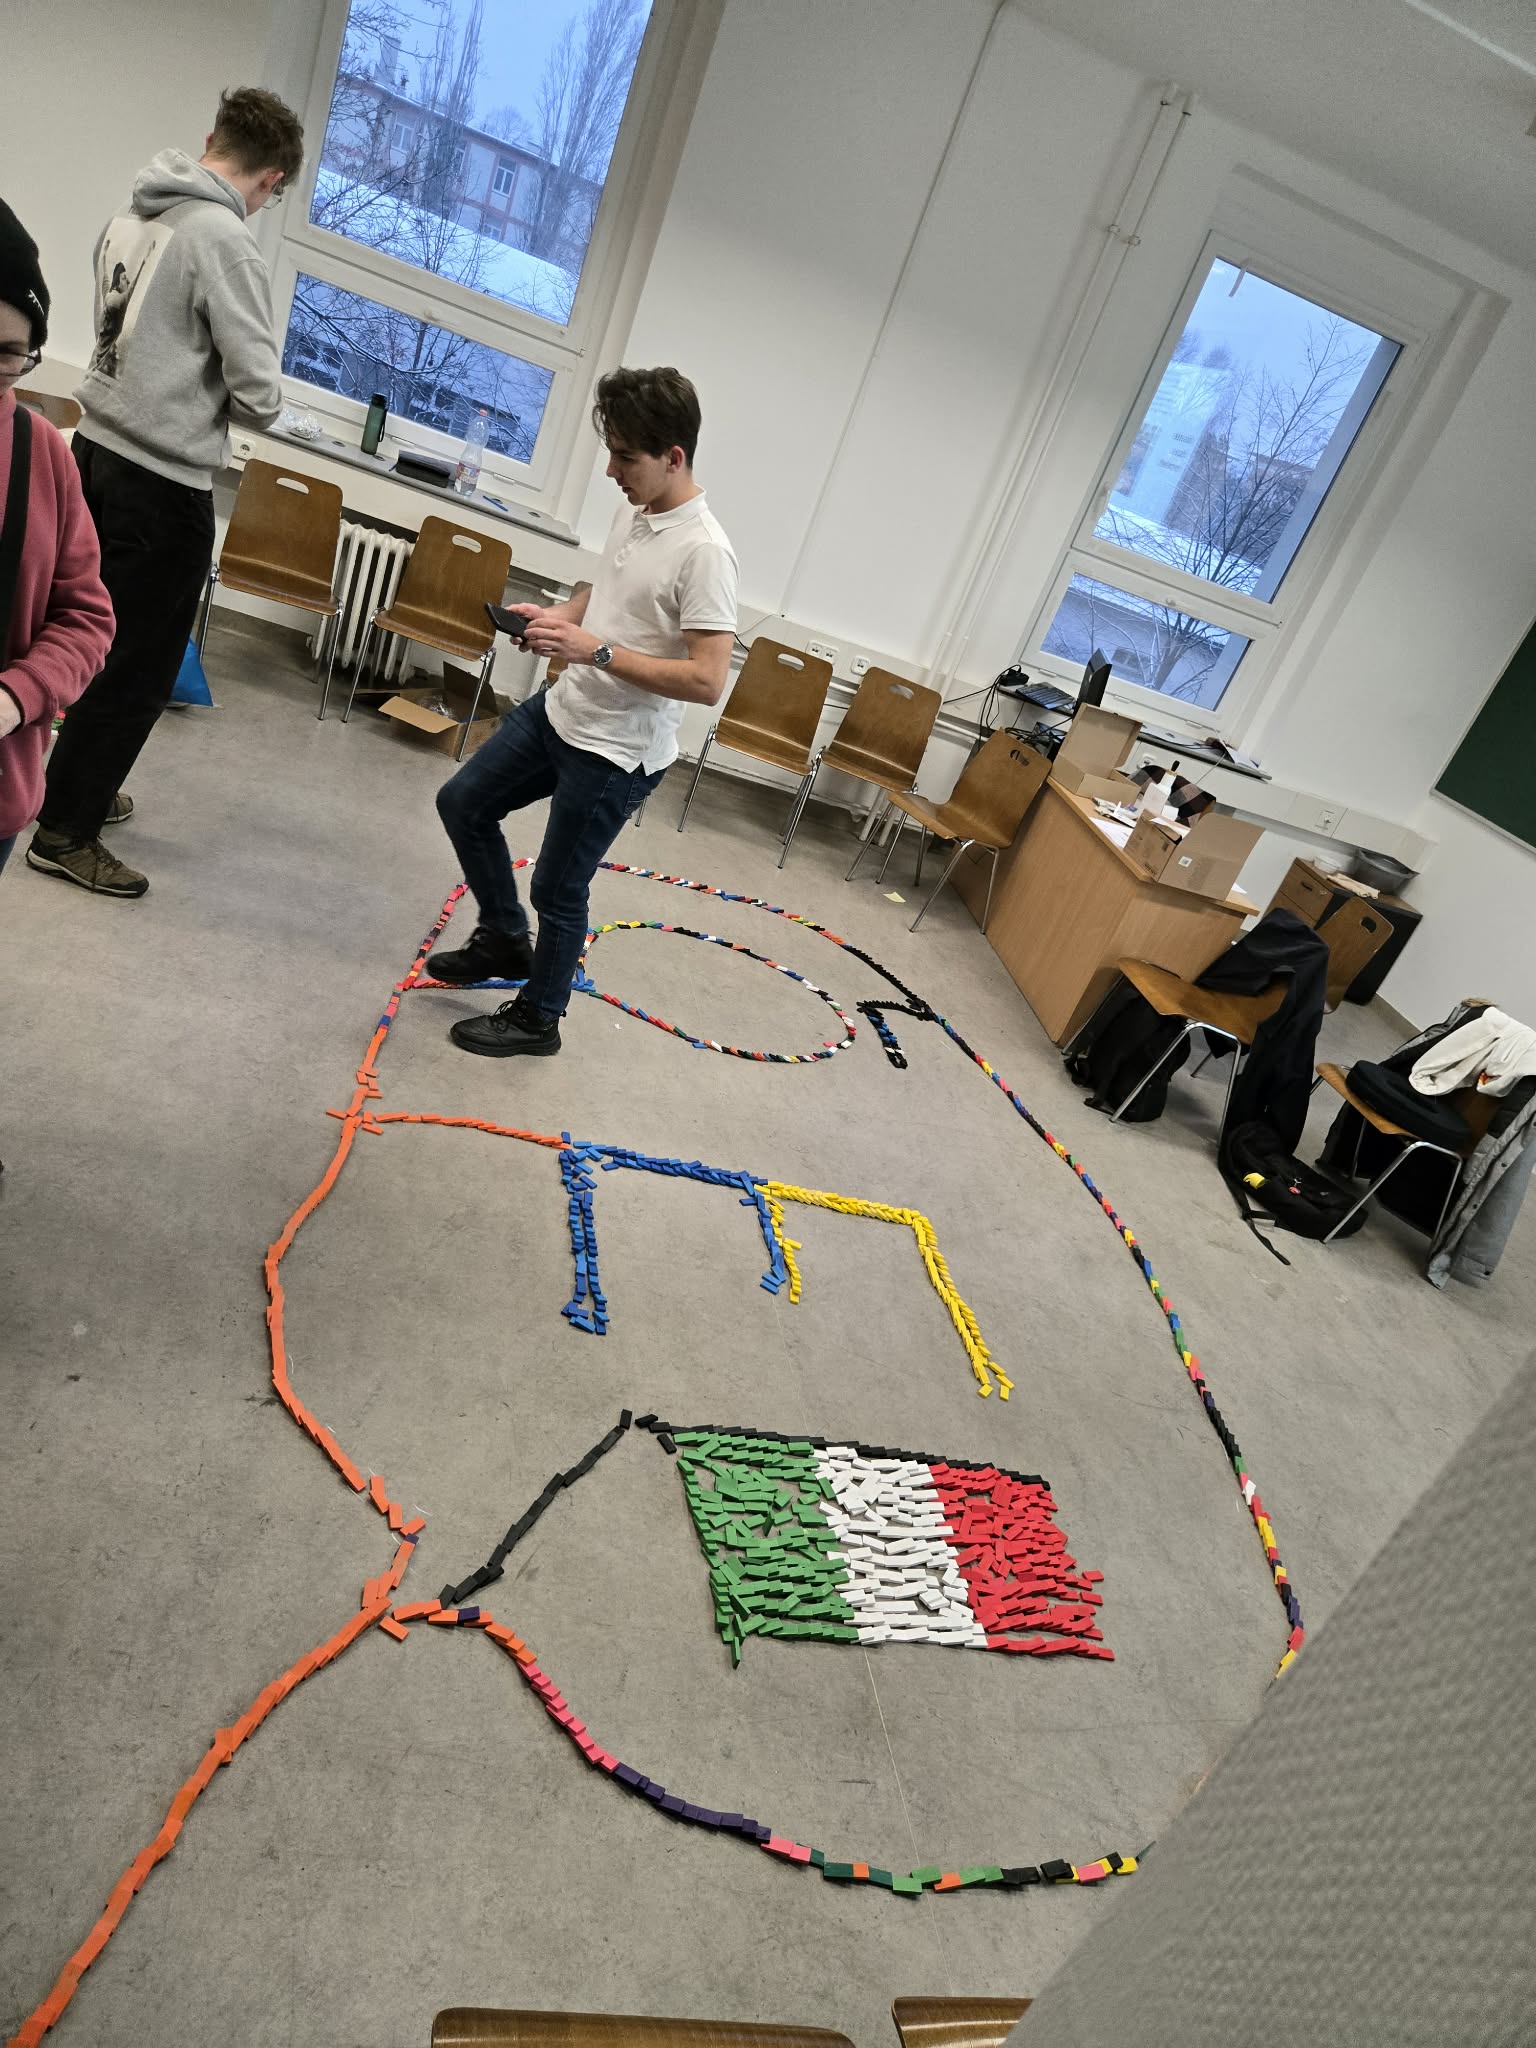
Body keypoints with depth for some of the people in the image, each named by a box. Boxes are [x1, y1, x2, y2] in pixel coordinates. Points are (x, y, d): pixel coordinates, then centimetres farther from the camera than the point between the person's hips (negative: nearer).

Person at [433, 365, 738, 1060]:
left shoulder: (702, 551, -23)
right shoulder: (633, 513, 3)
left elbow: (708, 680, -28)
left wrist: (596, 649, -29)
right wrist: (554, 615, 0)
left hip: (616, 753, -9)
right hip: (560, 711, 9)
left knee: (558, 889, 4)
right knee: (462, 803, 18)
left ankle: (538, 1018, 28)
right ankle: (505, 939, 36)